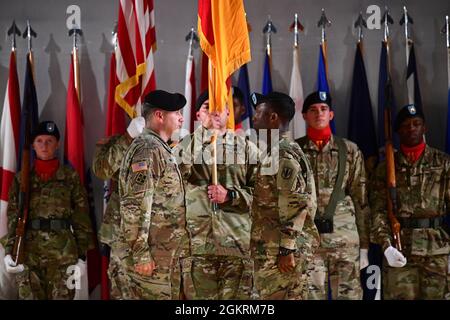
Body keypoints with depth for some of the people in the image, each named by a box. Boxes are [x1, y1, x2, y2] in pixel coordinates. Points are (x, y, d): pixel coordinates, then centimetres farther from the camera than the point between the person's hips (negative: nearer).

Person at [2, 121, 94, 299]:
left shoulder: (70, 176, 6)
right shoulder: (22, 178, 10)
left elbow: (81, 216, 4)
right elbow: (13, 215, 8)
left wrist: (82, 255, -2)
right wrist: (9, 251, -5)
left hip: (63, 250, -1)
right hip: (28, 249, 1)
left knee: (63, 296, 1)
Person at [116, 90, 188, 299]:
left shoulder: (160, 149, 17)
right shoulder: (147, 148, -15)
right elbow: (135, 206, -22)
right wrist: (141, 254, -23)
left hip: (165, 254, 10)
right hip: (153, 255, -10)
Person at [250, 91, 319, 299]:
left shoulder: (284, 152, -14)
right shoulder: (276, 152, 18)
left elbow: (294, 204, -21)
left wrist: (286, 249, -22)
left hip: (281, 250, -10)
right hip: (271, 249, 10)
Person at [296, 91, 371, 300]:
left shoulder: (349, 150, 9)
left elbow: (361, 200, 8)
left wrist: (364, 246, 4)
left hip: (345, 238, 1)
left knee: (349, 294, 3)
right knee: (311, 294, 3)